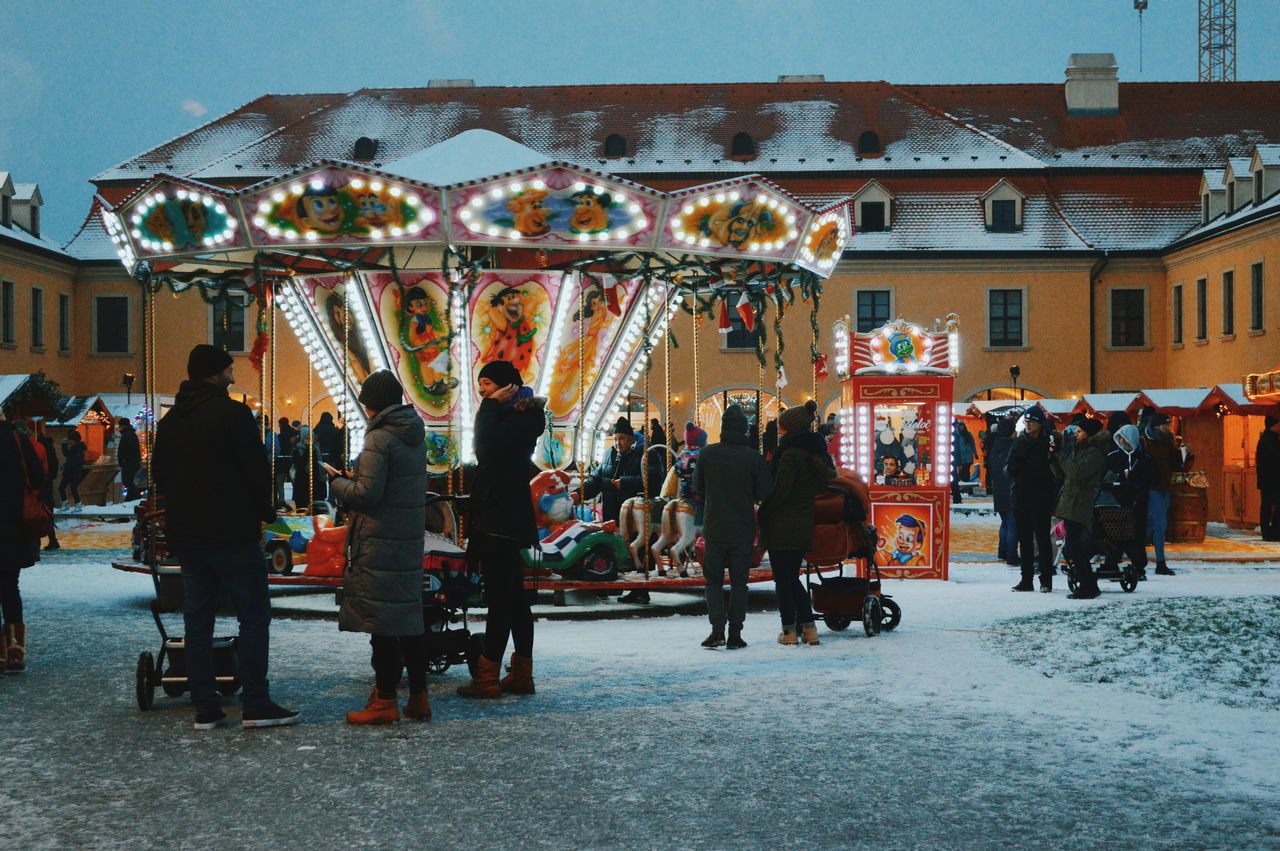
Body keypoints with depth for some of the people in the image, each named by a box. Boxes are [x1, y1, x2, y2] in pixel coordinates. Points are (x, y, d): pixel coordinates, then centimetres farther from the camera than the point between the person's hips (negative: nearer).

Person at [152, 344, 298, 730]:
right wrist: (266, 511, 5)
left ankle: (205, 709, 10)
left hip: (185, 535, 7)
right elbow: (257, 470, -11)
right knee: (254, 616, 0)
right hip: (233, 534, -7)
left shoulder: (169, 420, 10)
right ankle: (256, 705, -3)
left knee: (198, 620, 9)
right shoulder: (233, 414, -11)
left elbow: (160, 476, 16)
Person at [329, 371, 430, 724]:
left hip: (378, 540, -8)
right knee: (410, 615, 13)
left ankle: (385, 700, -1)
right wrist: (353, 481, 18)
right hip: (410, 537, 8)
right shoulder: (416, 436, 12)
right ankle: (418, 696, 17)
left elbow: (367, 494, -18)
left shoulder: (379, 439, -14)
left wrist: (338, 484, -1)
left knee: (381, 619, -3)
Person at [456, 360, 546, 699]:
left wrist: (491, 406, -16)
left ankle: (487, 677, -9)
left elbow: (487, 446, -27)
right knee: (514, 597, 11)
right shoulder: (514, 417, 19)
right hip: (505, 520, 11)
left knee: (499, 598, -9)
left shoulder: (519, 419, -12)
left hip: (502, 522, -11)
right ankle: (521, 674, 15)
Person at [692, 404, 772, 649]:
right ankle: (735, 633, 7)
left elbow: (697, 487, 6)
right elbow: (765, 493, -4)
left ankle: (717, 629, -5)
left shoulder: (707, 454, -5)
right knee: (738, 582, 8)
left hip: (714, 528, 0)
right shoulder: (753, 458, -10)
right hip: (743, 530, 0)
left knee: (713, 580, 9)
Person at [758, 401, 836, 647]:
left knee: (783, 579, 2)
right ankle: (809, 628, 13)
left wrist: (763, 513, -6)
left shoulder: (790, 453, -16)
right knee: (792, 577, 18)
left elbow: (780, 491, -19)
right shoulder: (818, 453, 9)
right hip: (806, 528, 8)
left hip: (783, 527, -8)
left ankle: (789, 631, 3)